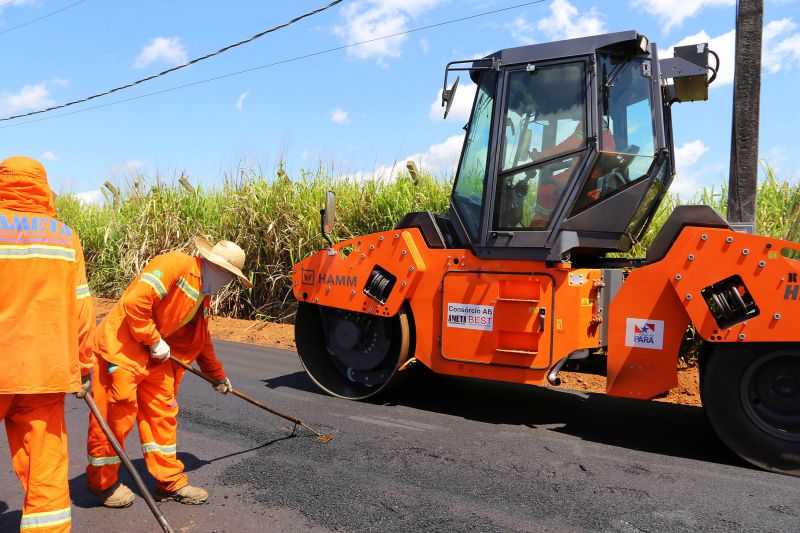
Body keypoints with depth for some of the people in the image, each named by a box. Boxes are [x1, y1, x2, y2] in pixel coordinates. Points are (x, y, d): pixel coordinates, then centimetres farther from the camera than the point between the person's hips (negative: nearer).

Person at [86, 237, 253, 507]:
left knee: (163, 413, 10)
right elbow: (135, 302, -27)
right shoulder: (174, 264, -18)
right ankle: (102, 482, 22)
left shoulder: (203, 295, 12)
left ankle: (170, 481, 21)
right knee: (115, 416, 2)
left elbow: (201, 340, 24)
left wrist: (218, 375, 30)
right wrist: (154, 341, -18)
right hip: (121, 349, -9)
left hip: (155, 357, 9)